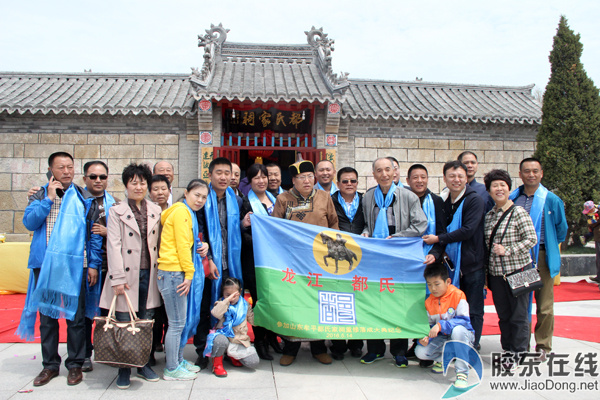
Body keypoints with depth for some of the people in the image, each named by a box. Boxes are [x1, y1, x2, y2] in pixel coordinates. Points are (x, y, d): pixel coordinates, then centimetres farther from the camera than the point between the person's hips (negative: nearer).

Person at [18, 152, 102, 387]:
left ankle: (75, 365, 17)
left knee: (75, 316, 4)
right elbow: (29, 222, -8)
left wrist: (93, 264, -2)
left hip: (74, 266, -2)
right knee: (47, 316, 10)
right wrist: (48, 199, -13)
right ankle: (50, 365, 23)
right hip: (45, 265, 2)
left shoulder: (84, 199, 4)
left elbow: (94, 234, 3)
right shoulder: (40, 197, 8)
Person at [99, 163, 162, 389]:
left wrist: (159, 272, 6)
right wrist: (117, 279, -11)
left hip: (149, 275, 3)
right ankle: (124, 369, 13)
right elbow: (113, 246, -6)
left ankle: (143, 364, 22)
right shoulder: (116, 211, 0)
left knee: (147, 322, 9)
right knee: (124, 323, 0)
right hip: (127, 275, -3)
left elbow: (157, 243, 12)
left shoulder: (155, 211, 11)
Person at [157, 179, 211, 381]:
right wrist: (189, 273, -13)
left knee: (186, 319, 15)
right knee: (177, 323, -2)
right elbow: (182, 245, -15)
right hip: (174, 273, -10)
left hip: (184, 273, 10)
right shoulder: (181, 211, -11)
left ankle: (179, 361, 28)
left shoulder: (189, 213, 19)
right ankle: (171, 369, 9)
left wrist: (202, 246, 5)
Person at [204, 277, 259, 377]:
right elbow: (215, 313, -26)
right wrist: (227, 300, -26)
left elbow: (253, 320, 12)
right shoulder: (221, 304, -3)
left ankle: (233, 356, 20)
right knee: (221, 341, -41)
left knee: (253, 362, -11)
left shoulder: (245, 305, 7)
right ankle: (217, 364, -8)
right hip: (224, 336, -3)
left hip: (240, 340, 3)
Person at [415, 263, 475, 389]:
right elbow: (429, 325, 5)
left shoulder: (457, 295, -17)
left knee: (458, 329, -40)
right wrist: (426, 337, -19)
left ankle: (462, 373, -27)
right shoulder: (428, 302, -1)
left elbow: (464, 321, -24)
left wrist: (440, 325, -34)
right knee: (420, 352, -18)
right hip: (442, 338, 5)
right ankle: (443, 358, 16)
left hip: (463, 335, -4)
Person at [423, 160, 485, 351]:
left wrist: (438, 239, -14)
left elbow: (468, 230, -19)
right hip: (453, 262, 5)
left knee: (473, 310, 3)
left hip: (473, 264, -5)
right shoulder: (443, 201, 8)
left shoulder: (474, 200, -10)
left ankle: (472, 348, 15)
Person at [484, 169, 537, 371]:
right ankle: (508, 350, 25)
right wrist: (487, 269, 8)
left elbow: (531, 239, -12)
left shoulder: (518, 212, -8)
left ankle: (518, 353, 14)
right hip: (496, 272, 5)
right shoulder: (489, 215, 9)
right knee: (503, 314, 12)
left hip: (518, 270, -5)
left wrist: (507, 250, -18)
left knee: (519, 314, 2)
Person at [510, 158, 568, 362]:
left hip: (542, 256, -2)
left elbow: (561, 228, 10)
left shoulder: (551, 200, 0)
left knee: (544, 305, 4)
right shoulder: (511, 199, 6)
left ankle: (543, 346, 20)